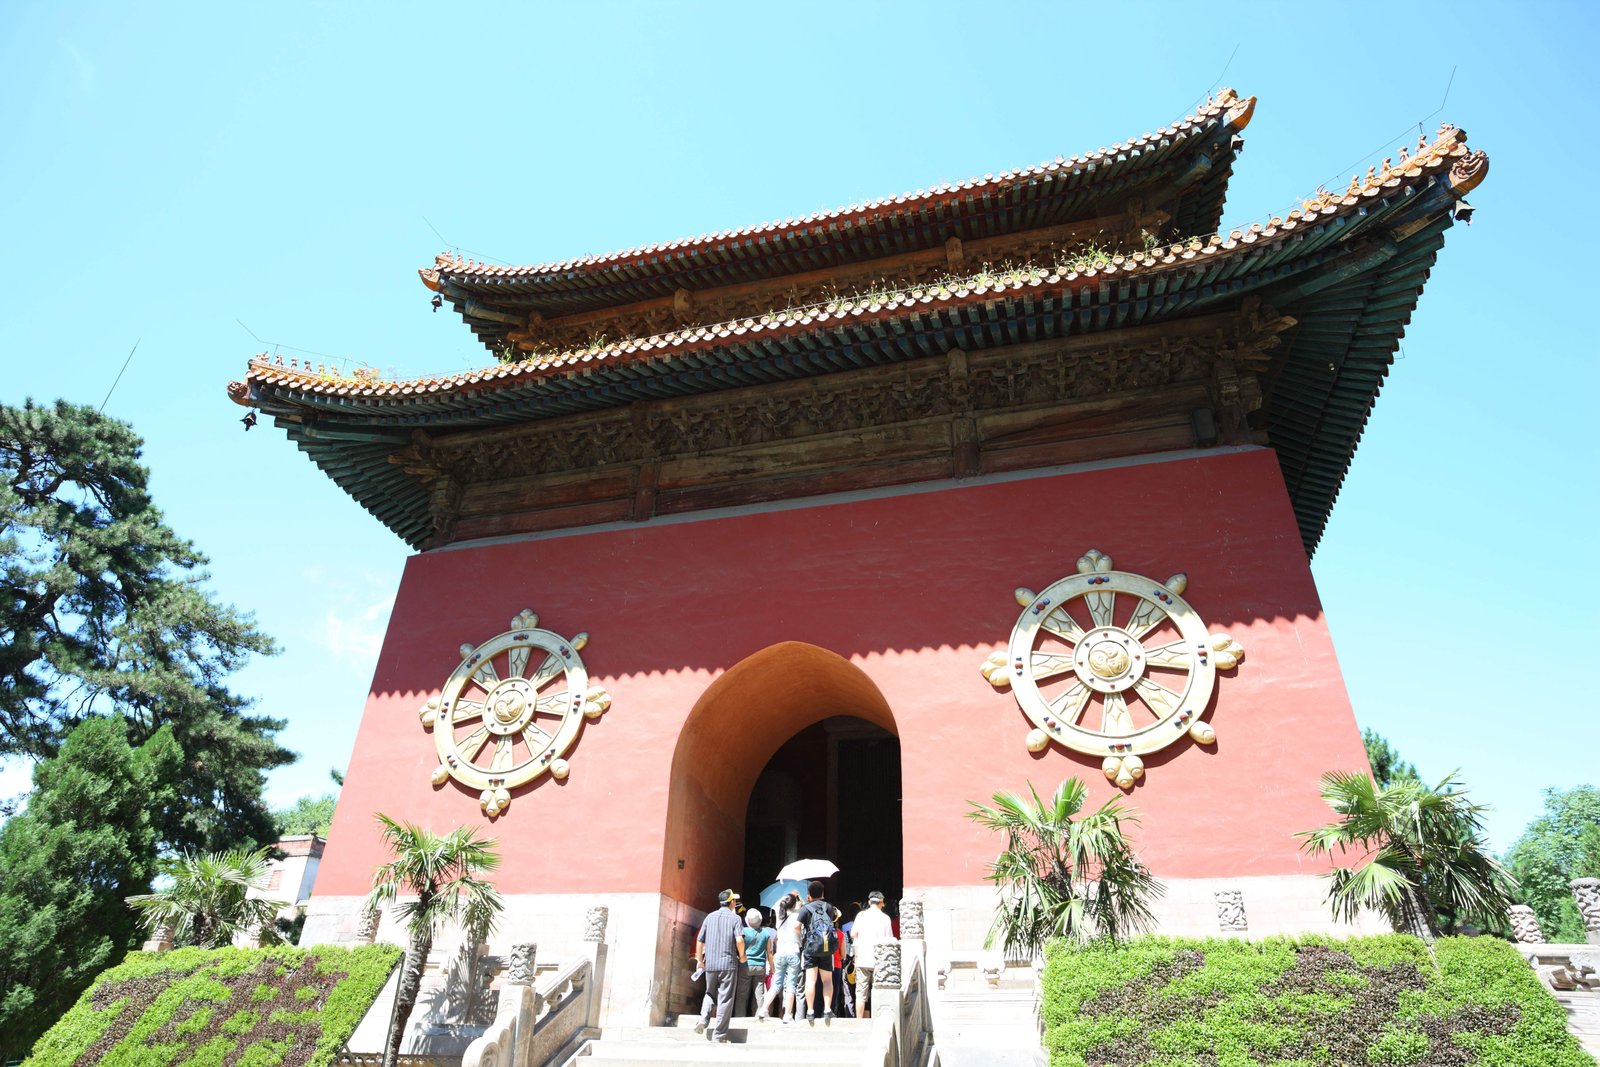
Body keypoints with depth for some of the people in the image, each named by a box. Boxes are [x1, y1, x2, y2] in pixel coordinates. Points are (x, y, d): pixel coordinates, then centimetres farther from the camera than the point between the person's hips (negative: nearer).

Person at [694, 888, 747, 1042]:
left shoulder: (710, 917, 8)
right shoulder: (735, 918, -3)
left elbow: (699, 940, 10)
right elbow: (739, 940, -16)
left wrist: (699, 959, 21)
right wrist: (742, 956, 0)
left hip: (710, 964, 4)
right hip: (728, 964, -4)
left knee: (710, 993, 22)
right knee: (725, 998, 4)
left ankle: (703, 1019, 0)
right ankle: (719, 1035, 5)